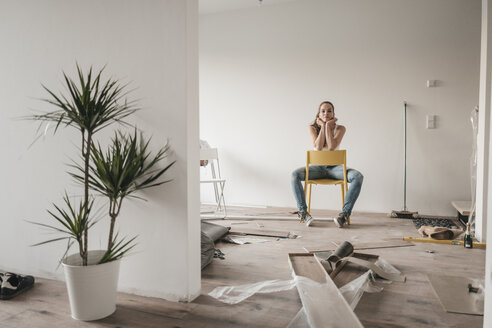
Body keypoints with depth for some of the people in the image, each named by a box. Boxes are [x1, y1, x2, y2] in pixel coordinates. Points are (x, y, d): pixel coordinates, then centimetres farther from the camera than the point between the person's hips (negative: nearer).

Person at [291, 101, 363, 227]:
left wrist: (328, 126, -13)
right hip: (318, 167, 0)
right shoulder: (313, 128, 2)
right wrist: (323, 126, -11)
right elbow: (318, 147, -15)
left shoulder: (340, 128, -1)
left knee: (358, 176, -29)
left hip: (334, 167, 0)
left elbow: (331, 147, -19)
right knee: (294, 175, -29)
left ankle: (345, 213, -25)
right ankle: (303, 212, -21)